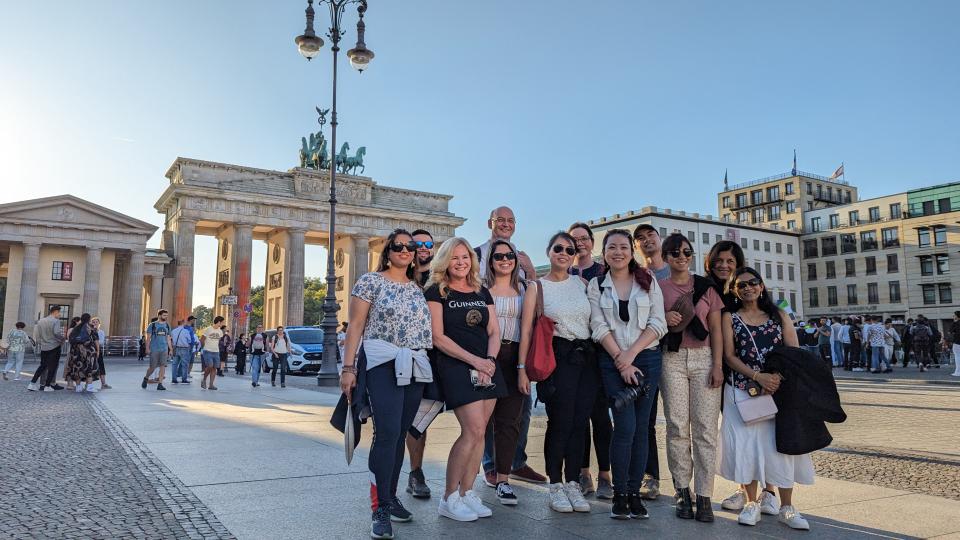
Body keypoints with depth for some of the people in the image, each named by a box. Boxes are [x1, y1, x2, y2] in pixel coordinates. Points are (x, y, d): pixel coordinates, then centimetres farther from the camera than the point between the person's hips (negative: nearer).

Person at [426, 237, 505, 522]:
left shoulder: (483, 292, 15)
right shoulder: (437, 292, -1)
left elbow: (494, 333, 12)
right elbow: (438, 337, -8)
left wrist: (489, 361, -7)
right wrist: (474, 360, -13)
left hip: (487, 368, 6)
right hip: (455, 367, -5)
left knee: (478, 432, 3)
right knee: (473, 430, -13)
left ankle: (466, 492, 15)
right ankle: (449, 499, 0)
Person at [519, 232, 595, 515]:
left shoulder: (582, 284, 12)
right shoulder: (537, 287, 2)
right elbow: (526, 330, -3)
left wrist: (600, 358, 6)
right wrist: (522, 368, -9)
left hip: (586, 356, 4)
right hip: (557, 357, -4)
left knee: (580, 422, 5)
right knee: (560, 422, -3)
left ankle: (573, 483, 17)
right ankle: (556, 485, 12)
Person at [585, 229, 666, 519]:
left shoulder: (648, 281, 6)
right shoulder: (596, 285, 5)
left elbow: (658, 324, 0)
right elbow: (599, 328, -2)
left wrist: (631, 353, -10)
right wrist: (621, 360, -10)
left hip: (647, 358, 1)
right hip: (613, 361, -1)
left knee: (641, 427, 3)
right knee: (625, 427, -9)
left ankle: (634, 492, 14)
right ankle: (620, 494, 4)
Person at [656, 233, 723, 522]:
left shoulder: (706, 286, 9)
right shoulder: (658, 287, 7)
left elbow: (716, 329, 7)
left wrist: (718, 365, -2)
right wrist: (664, 319, -9)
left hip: (703, 358, 0)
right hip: (672, 359, 0)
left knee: (705, 428, -4)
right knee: (677, 426, -1)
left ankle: (704, 496, 1)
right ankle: (682, 491, 8)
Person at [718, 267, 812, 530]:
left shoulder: (779, 316, 11)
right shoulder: (730, 318, 6)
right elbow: (729, 355, -3)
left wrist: (780, 377, -14)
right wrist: (758, 376, -16)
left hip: (779, 389, 1)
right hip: (742, 390, -1)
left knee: (781, 443, -4)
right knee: (747, 443, -2)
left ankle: (785, 506, 7)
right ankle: (752, 502, 12)